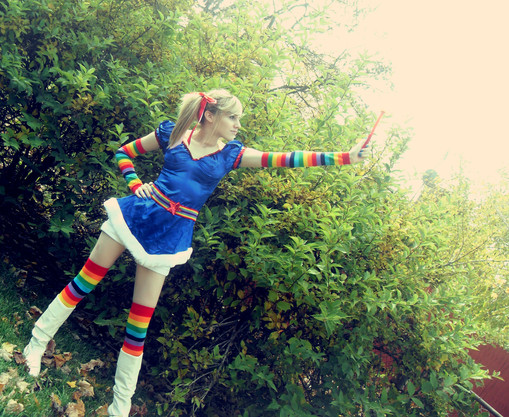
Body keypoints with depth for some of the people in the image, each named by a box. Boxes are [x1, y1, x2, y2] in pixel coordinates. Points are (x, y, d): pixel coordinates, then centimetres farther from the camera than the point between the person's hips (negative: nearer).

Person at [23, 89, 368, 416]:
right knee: (85, 281, 5)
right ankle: (36, 343, 28)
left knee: (140, 322, 3)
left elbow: (285, 158, -7)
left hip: (170, 235, 0)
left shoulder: (232, 153, 1)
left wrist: (345, 157, -13)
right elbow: (124, 153, 10)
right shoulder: (172, 133, -1)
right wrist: (136, 186, -6)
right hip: (138, 211, 0)